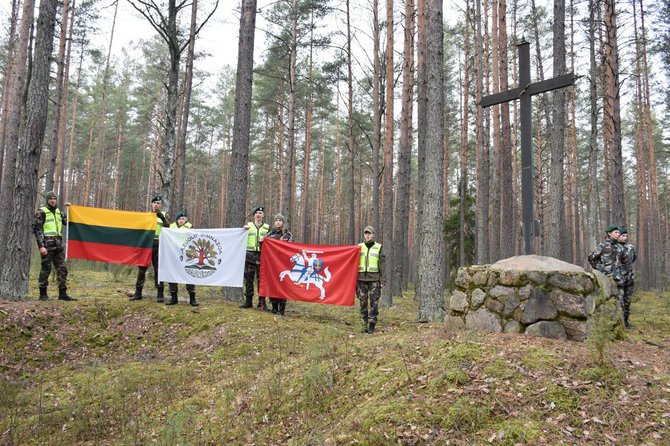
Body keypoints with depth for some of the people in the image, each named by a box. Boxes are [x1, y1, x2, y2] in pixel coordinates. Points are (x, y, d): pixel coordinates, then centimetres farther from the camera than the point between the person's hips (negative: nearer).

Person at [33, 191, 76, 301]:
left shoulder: (58, 212, 17)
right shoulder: (41, 212, -3)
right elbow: (37, 229, -8)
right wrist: (41, 246, -15)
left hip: (58, 244, 6)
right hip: (47, 244, -6)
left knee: (62, 268, 4)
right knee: (46, 268, -2)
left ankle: (62, 294, 9)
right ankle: (43, 294, 7)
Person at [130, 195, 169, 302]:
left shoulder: (164, 215, 8)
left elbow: (168, 228, -9)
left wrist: (162, 218, -22)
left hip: (158, 247, -2)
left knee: (158, 270, -2)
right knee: (141, 269, 3)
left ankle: (160, 294, 1)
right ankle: (138, 293, 10)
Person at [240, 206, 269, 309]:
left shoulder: (267, 227, 10)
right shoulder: (248, 225, 10)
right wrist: (244, 230, -10)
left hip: (262, 255, -1)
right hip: (250, 254, 1)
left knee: (261, 278, -2)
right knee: (248, 279, 3)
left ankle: (262, 301, 5)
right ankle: (248, 301, 10)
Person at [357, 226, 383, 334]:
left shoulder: (378, 247, 5)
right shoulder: (359, 247, 10)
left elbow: (381, 265, 3)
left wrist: (381, 280, -3)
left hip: (374, 279, -2)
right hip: (361, 278, 2)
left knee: (373, 302, -2)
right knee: (363, 302, 3)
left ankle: (372, 325, 4)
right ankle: (364, 325, 9)